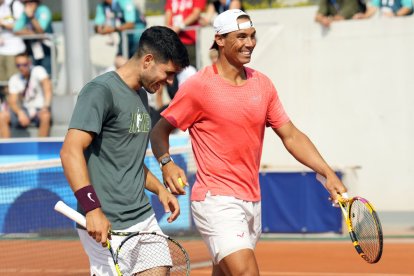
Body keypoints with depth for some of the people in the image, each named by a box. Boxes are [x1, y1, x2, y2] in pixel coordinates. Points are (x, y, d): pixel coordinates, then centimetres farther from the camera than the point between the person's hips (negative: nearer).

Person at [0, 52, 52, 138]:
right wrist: (20, 113, -24)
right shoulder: (14, 80, 5)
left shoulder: (38, 71, -7)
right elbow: (12, 101, -2)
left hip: (40, 109, -4)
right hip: (24, 110, 4)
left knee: (45, 117, -38)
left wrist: (45, 106, -33)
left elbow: (48, 89, -17)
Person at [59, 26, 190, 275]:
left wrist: (159, 188, 17)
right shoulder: (101, 91, -11)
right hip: (107, 227, -9)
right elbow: (71, 151, -21)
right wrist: (92, 208, -28)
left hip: (144, 218, 9)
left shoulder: (141, 96, 18)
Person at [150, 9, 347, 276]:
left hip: (252, 203, 7)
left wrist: (328, 173, 1)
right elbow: (160, 131, 0)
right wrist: (167, 163, -20)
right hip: (217, 201, -7)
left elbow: (291, 136, 12)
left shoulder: (262, 84, 10)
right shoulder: (198, 86, -7)